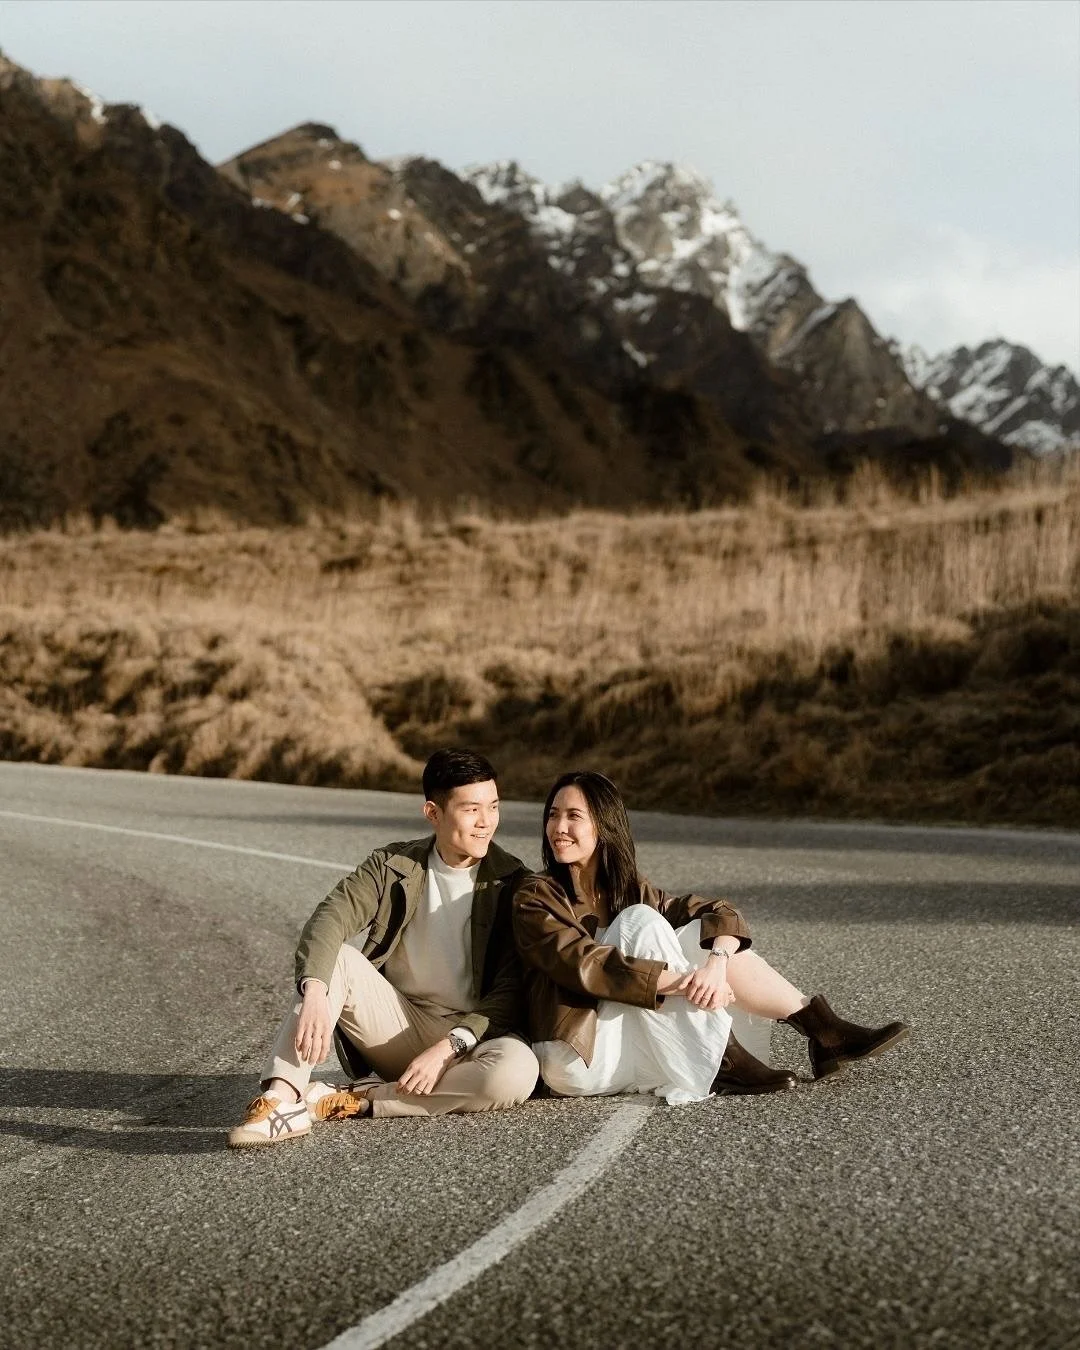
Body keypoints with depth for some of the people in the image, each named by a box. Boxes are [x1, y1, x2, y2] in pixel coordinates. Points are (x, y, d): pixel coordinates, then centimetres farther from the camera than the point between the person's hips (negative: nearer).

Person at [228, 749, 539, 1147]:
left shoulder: (513, 884, -4)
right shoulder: (392, 866, 1)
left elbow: (512, 991, -9)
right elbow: (328, 920, -15)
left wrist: (449, 1047, -23)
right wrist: (315, 993, -36)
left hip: (471, 1034, -1)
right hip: (398, 1024, 2)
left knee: (518, 1070, -35)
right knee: (334, 957, -23)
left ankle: (354, 1099, -25)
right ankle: (282, 1098, -36)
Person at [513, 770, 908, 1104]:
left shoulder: (629, 889, 10)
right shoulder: (535, 898, -8)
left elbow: (720, 913, -1)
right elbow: (586, 966, -24)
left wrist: (716, 962, -23)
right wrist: (682, 983, -30)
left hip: (634, 1048, 6)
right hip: (578, 1056, -6)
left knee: (708, 935, -5)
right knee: (642, 922, -21)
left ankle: (823, 1032, -8)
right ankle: (724, 1063, -22)